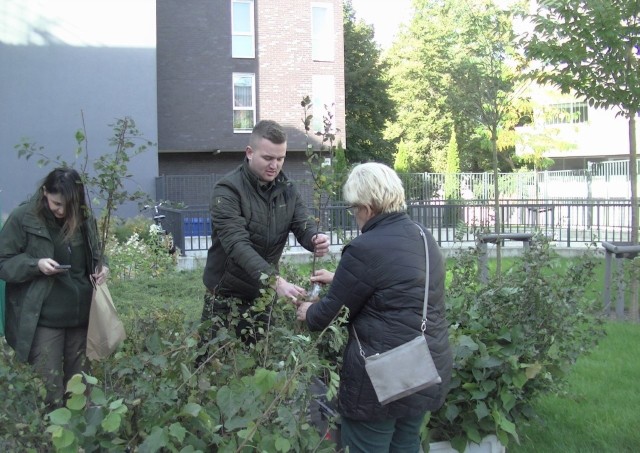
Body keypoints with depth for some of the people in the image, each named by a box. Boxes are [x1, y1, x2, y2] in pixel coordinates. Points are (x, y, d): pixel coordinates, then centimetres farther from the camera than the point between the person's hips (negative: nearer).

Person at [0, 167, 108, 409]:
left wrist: (101, 268, -6)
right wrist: (35, 264, -21)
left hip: (81, 315, 4)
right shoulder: (22, 218, -9)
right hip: (43, 319, -4)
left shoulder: (84, 218, 2)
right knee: (50, 389, 0)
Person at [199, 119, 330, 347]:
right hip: (227, 296, -5)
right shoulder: (228, 191, -18)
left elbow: (303, 225, -6)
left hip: (264, 294, 5)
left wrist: (316, 239, -32)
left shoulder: (287, 189, 2)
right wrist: (275, 280, -42)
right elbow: (237, 244, -29)